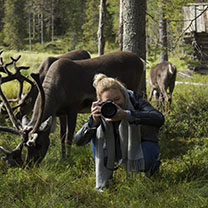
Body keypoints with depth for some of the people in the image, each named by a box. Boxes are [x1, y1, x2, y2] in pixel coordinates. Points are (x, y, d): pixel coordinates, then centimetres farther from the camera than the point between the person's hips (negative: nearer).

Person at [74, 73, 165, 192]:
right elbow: (78, 141, -22)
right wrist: (94, 121, -40)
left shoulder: (134, 100, -25)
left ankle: (152, 165, 1)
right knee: (96, 132, -19)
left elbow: (159, 119, -43)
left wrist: (126, 115, -54)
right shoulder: (101, 111, -16)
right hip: (121, 149, 4)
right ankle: (102, 179, -6)